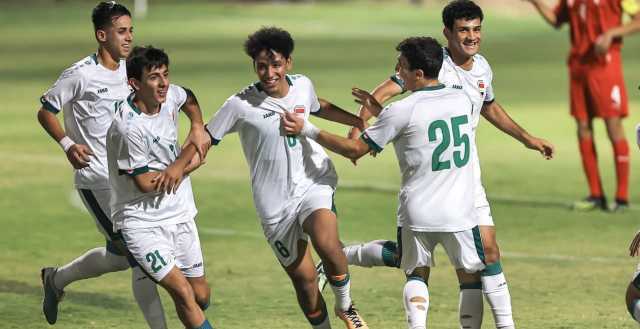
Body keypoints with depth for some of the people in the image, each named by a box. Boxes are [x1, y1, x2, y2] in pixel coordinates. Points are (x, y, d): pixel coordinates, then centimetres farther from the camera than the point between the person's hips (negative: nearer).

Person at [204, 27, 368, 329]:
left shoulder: (303, 86, 0)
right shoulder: (240, 105, -12)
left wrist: (360, 122, 25)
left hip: (314, 182, 1)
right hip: (275, 200, -1)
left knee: (325, 242, -29)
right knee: (303, 277, 1)